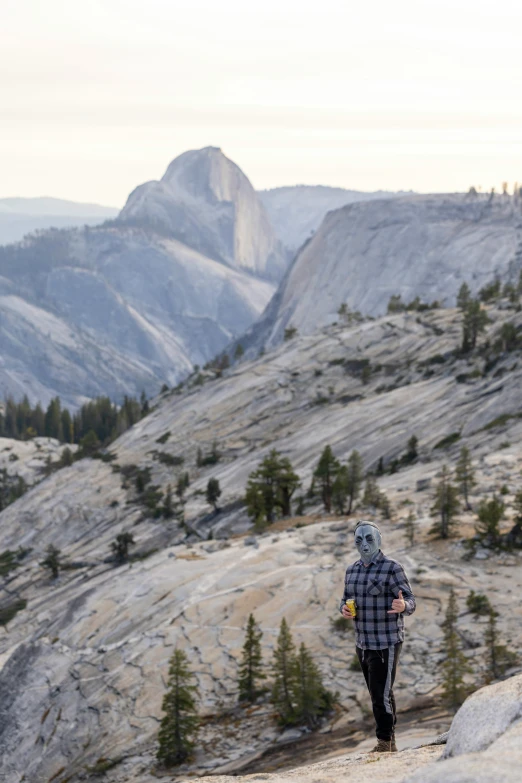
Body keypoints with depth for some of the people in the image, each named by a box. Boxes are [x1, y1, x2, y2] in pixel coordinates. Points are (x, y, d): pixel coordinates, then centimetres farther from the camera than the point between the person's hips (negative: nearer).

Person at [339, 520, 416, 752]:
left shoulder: (392, 568, -10)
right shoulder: (352, 570, 10)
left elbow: (410, 602, -13)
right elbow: (346, 600, 18)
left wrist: (402, 606, -37)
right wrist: (344, 609, -7)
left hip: (386, 643, -7)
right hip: (363, 643, 7)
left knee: (381, 694, -11)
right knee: (379, 694, 13)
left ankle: (384, 741, -2)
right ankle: (390, 743, 21)